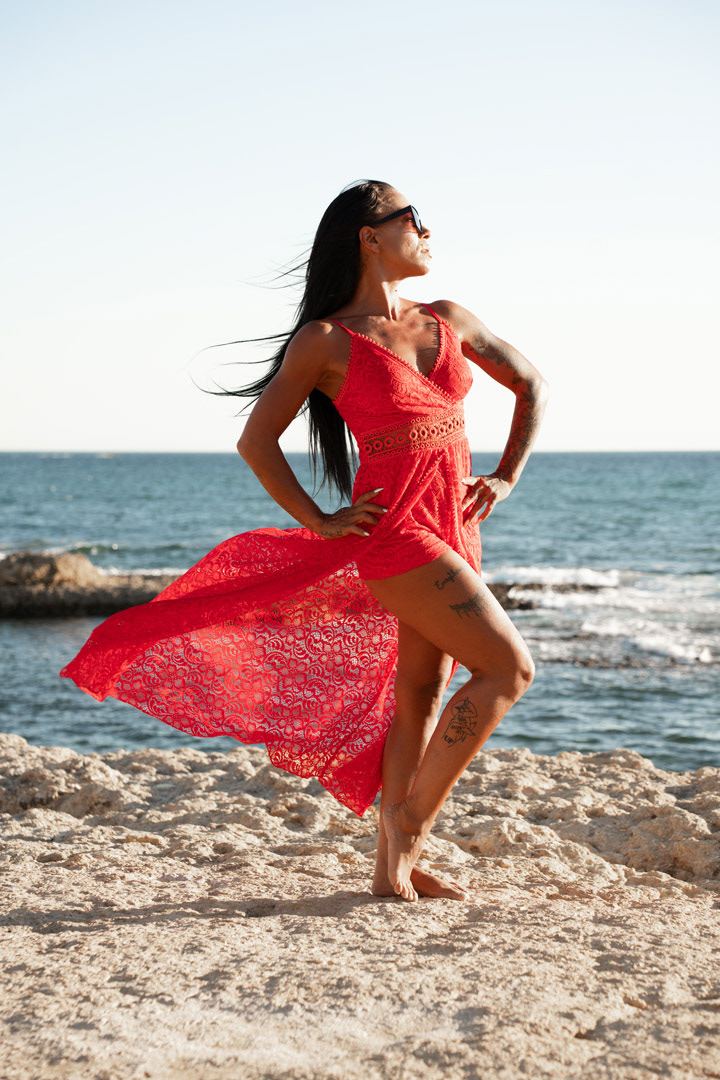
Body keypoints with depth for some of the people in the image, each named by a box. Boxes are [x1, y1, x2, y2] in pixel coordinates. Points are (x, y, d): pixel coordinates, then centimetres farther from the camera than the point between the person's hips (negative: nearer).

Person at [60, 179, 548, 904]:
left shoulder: (449, 321, 9)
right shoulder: (327, 340, -6)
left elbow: (531, 385, 20)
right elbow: (256, 440, -2)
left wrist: (505, 477, 11)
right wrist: (320, 522, -5)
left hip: (452, 531, 6)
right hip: (394, 532, -6)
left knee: (420, 697, 8)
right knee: (509, 668, -12)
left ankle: (392, 869, 16)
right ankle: (409, 823, -2)